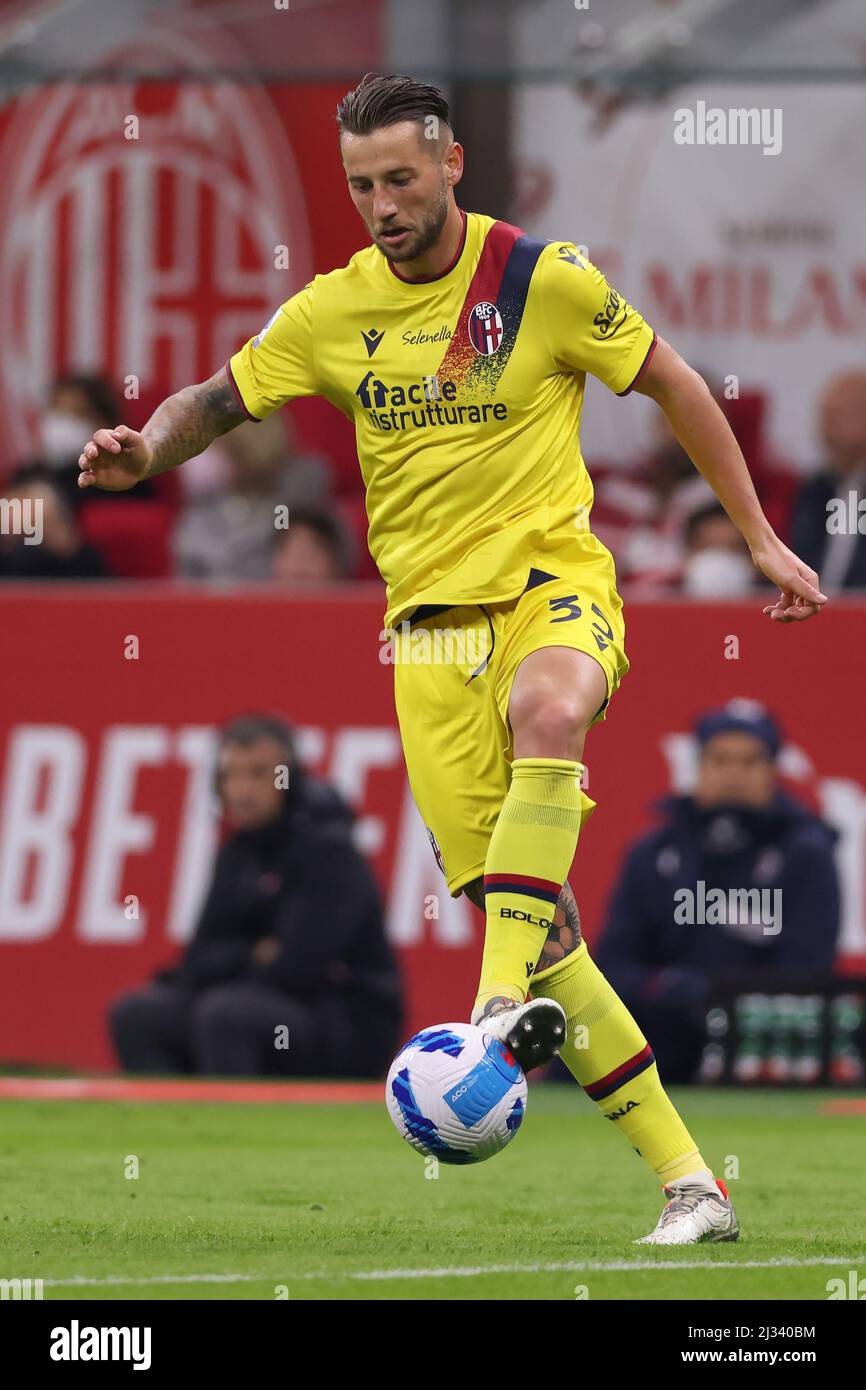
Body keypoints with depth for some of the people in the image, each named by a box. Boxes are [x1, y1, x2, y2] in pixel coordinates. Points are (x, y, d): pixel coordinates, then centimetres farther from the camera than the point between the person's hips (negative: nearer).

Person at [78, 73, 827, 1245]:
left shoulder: (545, 280, -4)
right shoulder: (336, 311, 5)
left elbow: (674, 386, 6)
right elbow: (219, 400, 11)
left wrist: (760, 538, 7)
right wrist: (148, 449, -12)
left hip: (553, 579, -3)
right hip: (429, 613, 3)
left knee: (546, 712, -41)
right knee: (523, 913, -5)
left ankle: (506, 1005, -43)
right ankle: (685, 1179, 0)